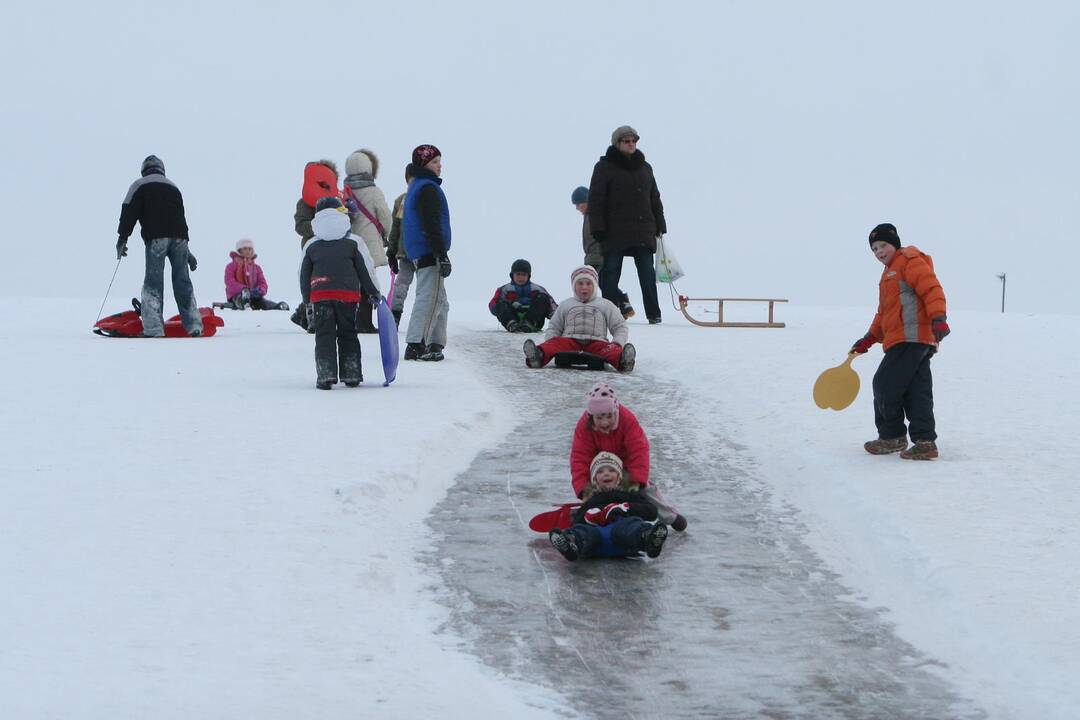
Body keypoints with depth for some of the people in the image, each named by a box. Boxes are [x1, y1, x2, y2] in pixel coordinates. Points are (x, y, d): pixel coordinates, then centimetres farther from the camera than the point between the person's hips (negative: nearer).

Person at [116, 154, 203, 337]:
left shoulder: (140, 185, 11)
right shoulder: (173, 187, 27)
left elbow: (129, 212, -2)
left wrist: (123, 237, -2)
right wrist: (186, 250, 34)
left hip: (156, 238, -4)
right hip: (179, 238, 4)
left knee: (153, 283, -4)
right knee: (182, 281, 10)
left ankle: (153, 328, -12)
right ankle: (193, 325, 8)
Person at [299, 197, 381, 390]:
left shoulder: (311, 246, 13)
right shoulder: (353, 242, 9)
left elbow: (304, 277, 15)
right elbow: (365, 270, 7)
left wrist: (307, 302, 22)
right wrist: (373, 293, 18)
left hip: (319, 295, 0)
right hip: (348, 294, 0)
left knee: (324, 336, 3)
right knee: (348, 335, 12)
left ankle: (325, 375, -8)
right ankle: (351, 375, 10)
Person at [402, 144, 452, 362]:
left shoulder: (416, 187, 20)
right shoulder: (428, 188, -13)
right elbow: (431, 224, -20)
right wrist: (442, 255, -21)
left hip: (418, 253, 11)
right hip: (429, 253, -11)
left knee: (440, 302, 16)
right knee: (429, 298, -11)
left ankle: (435, 344, 17)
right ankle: (415, 345, -14)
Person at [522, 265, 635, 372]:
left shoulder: (605, 305, 24)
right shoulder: (565, 305, 27)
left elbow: (620, 327, 21)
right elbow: (553, 328, 26)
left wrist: (617, 343, -1)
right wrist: (549, 342, 2)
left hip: (596, 341, 0)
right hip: (570, 341, 0)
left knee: (610, 350, -35)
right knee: (556, 342, -34)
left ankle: (622, 361, -68)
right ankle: (540, 355, -66)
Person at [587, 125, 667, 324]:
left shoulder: (644, 167, 17)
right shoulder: (605, 167, 2)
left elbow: (654, 199, 21)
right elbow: (596, 200, -3)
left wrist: (660, 226, 15)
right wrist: (598, 228, -11)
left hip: (643, 231, 4)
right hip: (614, 232, -4)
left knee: (647, 274, 1)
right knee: (610, 273, -2)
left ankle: (653, 313, 4)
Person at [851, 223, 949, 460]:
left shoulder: (910, 261, -2)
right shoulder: (889, 273, 29)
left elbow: (931, 288, -15)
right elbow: (884, 313, 35)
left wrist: (938, 318, -27)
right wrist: (869, 339, 26)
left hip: (911, 338, -10)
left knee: (885, 385, -7)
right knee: (916, 393, 5)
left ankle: (892, 436, 3)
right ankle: (925, 442, 2)